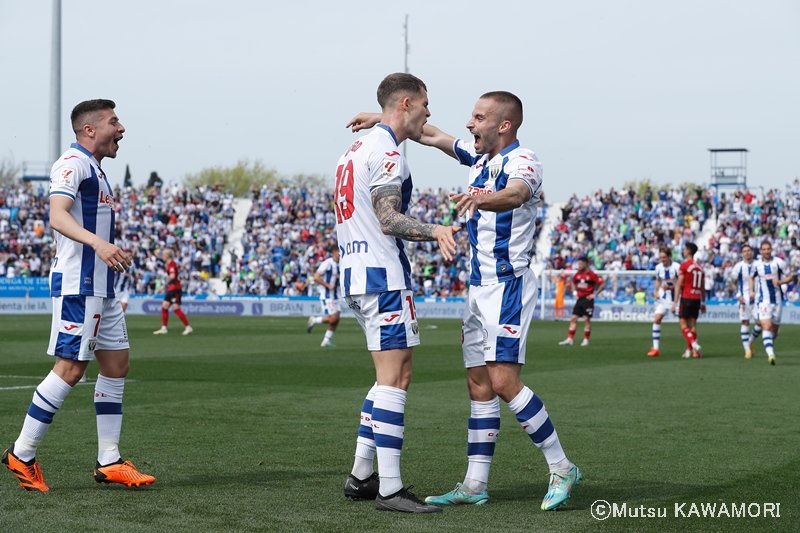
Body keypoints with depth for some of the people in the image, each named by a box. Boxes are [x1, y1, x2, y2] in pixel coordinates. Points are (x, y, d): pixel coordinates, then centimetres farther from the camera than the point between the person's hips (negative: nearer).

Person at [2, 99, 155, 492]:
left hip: (100, 289, 10)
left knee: (116, 364, 8)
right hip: (77, 285, -10)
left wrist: (113, 253, 30)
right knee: (70, 369, -10)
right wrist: (97, 242, -41)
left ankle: (109, 462, 12)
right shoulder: (73, 163, -12)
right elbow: (57, 216, -28)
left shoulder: (92, 168, 19)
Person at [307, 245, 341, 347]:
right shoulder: (327, 263, -14)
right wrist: (328, 285, -18)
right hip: (326, 295, -8)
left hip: (335, 295, 8)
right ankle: (313, 320, 10)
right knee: (333, 318, -13)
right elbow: (316, 277, -16)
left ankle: (326, 341, 11)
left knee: (336, 319, 2)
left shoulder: (340, 265, 10)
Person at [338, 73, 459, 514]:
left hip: (355, 274, 10)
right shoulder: (385, 152, -12)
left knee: (394, 375, 15)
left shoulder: (356, 149, 20)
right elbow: (388, 219, -21)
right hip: (383, 275, -10)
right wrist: (434, 231, -35)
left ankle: (361, 476, 16)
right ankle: (389, 489, -10)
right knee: (394, 377, -10)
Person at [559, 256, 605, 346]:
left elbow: (602, 284, -11)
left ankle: (586, 340, 4)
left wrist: (595, 294, -12)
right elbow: (573, 282, 29)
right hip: (579, 299, 6)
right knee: (573, 319, 1)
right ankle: (569, 339, 1)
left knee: (587, 319, -3)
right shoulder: (578, 274, 8)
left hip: (587, 299, -6)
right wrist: (575, 292, 14)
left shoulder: (591, 274, -10)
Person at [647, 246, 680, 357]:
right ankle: (655, 349, -4)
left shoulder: (676, 267, -16)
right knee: (656, 320, -10)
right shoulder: (658, 267, 0)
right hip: (663, 298, 4)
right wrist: (655, 291, 2)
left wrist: (670, 287, -25)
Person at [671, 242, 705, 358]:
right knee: (692, 325, 9)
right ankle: (689, 350, 10)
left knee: (683, 325, -3)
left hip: (686, 298, -6)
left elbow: (679, 285, -11)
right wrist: (703, 303, 23)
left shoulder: (684, 265, -8)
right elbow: (703, 287, 16)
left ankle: (694, 345, -22)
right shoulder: (699, 267, 12)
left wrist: (675, 302, -11)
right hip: (697, 299, 6)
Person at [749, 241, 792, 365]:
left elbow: (790, 276, 2)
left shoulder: (779, 262, -4)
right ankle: (771, 354, -25)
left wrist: (780, 282, -16)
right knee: (766, 327, -18)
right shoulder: (756, 264, 3)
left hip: (777, 300, 1)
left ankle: (768, 344, 42)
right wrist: (751, 291, 5)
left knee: (775, 328, 12)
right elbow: (752, 278, 20)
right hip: (763, 301, -1)